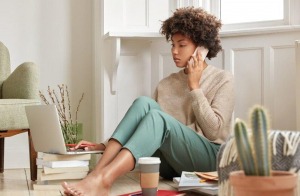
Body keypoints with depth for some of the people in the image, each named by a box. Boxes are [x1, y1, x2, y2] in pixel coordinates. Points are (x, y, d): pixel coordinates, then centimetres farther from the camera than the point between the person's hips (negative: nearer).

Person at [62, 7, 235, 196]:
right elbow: (145, 126, 8)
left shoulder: (223, 80, 3)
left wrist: (194, 86, -8)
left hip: (210, 159, -4)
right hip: (171, 163, 4)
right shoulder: (166, 84, 15)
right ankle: (97, 173, -37)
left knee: (157, 117, -32)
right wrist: (106, 146, -5)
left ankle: (102, 180, -51)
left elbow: (214, 131, -8)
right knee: (144, 103, -22)